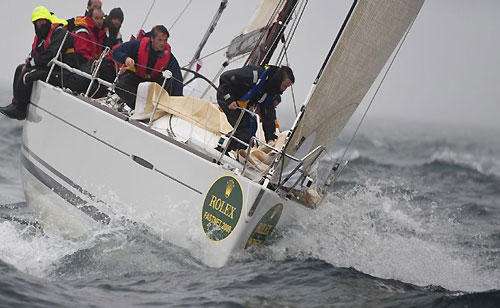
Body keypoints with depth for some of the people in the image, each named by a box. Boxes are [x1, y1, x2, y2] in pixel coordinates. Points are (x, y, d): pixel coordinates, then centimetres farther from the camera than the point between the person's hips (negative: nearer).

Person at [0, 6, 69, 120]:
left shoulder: (58, 31, -19)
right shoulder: (40, 34, 11)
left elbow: (50, 53, -27)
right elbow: (35, 51, 22)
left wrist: (31, 63, -18)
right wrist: (30, 59, -4)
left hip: (56, 68, -11)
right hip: (45, 65, 11)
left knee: (26, 75, -22)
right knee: (20, 69, 18)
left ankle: (20, 111, -10)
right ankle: (16, 103, 17)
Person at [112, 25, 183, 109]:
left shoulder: (169, 57, -17)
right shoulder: (138, 45, -20)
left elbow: (178, 79, -21)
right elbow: (116, 52, -12)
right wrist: (125, 58, -36)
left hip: (153, 80, 2)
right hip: (134, 75, -2)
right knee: (120, 87, -32)